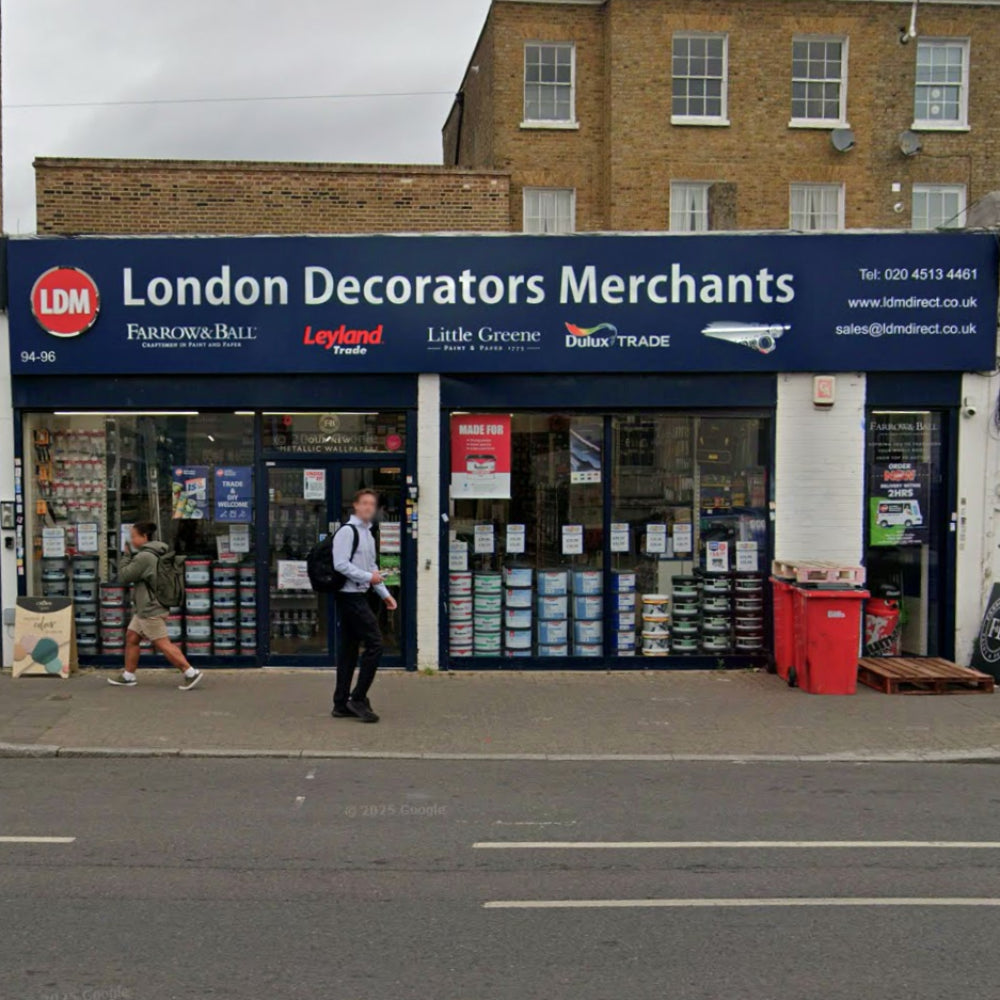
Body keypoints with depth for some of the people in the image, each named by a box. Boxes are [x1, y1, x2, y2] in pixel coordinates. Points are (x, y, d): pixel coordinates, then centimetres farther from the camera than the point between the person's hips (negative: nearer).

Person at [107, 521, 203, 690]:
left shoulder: (144, 557, -20)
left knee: (162, 644, -8)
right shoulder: (154, 554, 13)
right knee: (131, 638, 15)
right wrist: (130, 555, 11)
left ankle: (191, 673, -8)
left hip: (151, 610, -11)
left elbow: (123, 576, -14)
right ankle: (128, 676, 22)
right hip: (146, 608, 11)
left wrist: (126, 555, -3)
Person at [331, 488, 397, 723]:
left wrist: (385, 594, 17)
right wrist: (368, 577, -17)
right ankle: (358, 698, -4)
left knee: (349, 649, 11)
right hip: (350, 596, -10)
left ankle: (341, 704, 17)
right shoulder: (347, 531, -11)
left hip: (358, 597, 10)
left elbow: (372, 567, 24)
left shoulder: (368, 534, 18)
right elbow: (340, 564, -19)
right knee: (374, 644, -11)